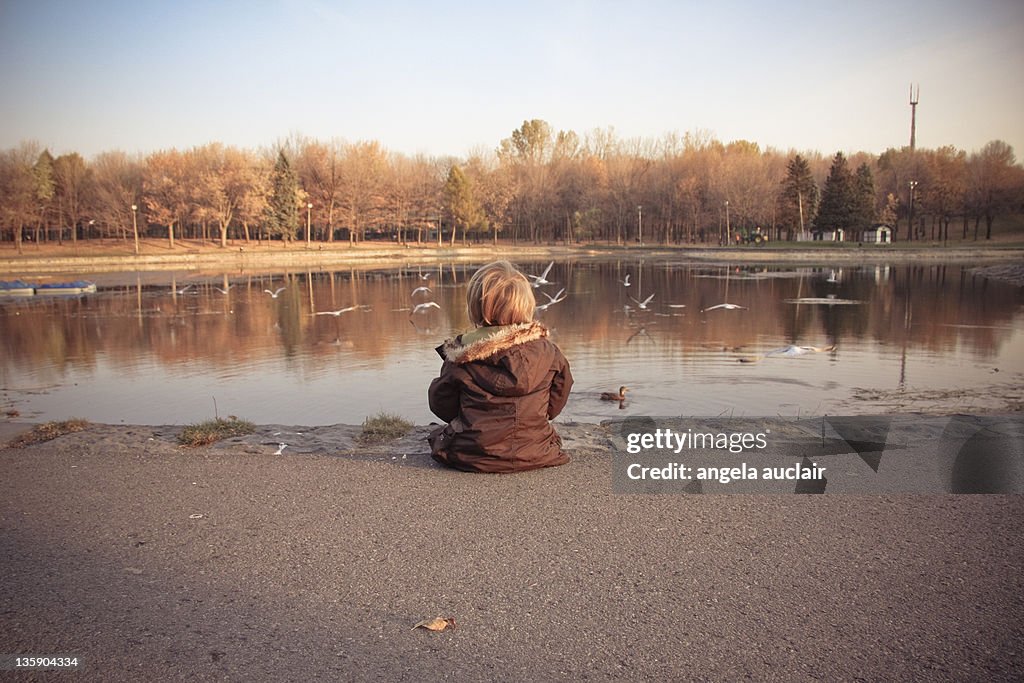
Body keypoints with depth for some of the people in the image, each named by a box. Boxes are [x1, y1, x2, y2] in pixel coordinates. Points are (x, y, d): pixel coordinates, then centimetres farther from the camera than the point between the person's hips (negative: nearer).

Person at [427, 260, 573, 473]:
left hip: (473, 457, -1)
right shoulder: (547, 352, -8)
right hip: (535, 455, 2)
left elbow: (441, 405, 2)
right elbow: (555, 404, 6)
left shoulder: (461, 357, -12)